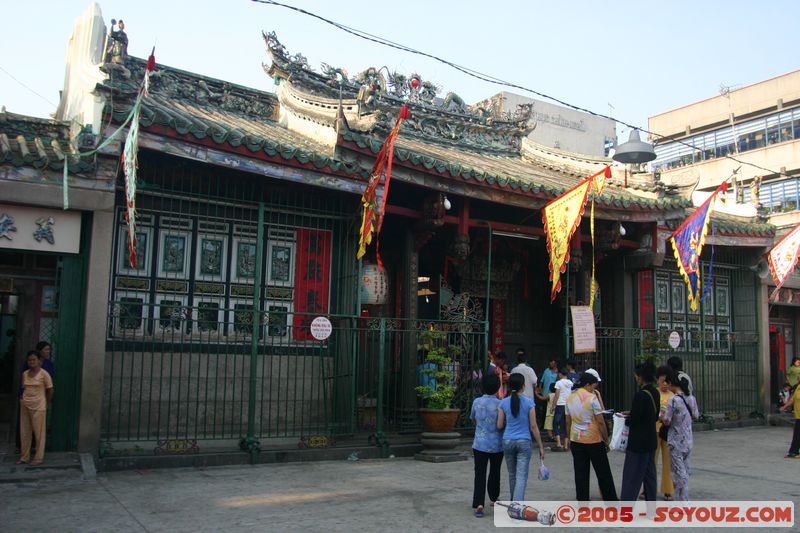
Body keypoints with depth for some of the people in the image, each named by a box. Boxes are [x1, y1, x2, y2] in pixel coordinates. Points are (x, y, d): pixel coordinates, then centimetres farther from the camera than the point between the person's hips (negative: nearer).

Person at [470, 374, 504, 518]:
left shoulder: (476, 402, -4)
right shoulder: (500, 404, -12)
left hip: (480, 444, 0)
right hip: (497, 445, 0)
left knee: (480, 475, 1)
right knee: (494, 473, 20)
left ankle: (479, 504, -13)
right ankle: (494, 499, 37)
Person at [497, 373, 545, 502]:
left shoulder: (504, 403, -2)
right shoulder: (528, 402, -7)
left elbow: (499, 426, 1)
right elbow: (533, 426, -5)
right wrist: (540, 446, 2)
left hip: (508, 441, 3)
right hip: (524, 442, -3)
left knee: (512, 475, 18)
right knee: (521, 476, -3)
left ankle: (514, 502, 34)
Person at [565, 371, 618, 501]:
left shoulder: (570, 398, 5)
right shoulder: (591, 398, -13)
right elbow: (600, 422, -13)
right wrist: (606, 439, -3)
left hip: (576, 439, 5)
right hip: (594, 440, -5)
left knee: (580, 474, 7)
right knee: (603, 473, 7)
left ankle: (582, 501, 9)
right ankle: (611, 500, 15)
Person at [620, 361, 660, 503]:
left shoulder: (641, 395, -22)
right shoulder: (655, 393, 5)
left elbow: (634, 420, -19)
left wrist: (624, 419, 1)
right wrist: (632, 414, 12)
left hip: (639, 442, -8)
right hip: (651, 441, 8)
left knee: (631, 477, -3)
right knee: (649, 474, 16)